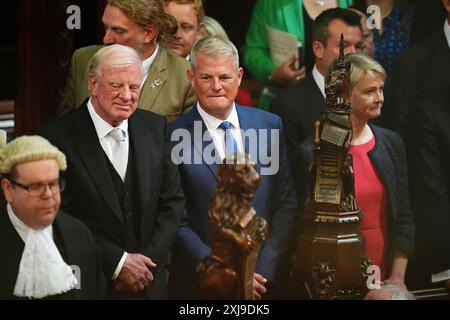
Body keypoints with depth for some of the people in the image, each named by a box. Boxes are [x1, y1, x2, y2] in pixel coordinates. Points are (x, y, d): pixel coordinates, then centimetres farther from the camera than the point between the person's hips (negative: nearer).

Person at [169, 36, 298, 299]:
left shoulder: (270, 125, 0)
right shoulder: (175, 138, -10)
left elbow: (286, 203, 0)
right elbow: (177, 223, -9)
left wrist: (264, 269, -9)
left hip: (267, 279, 3)